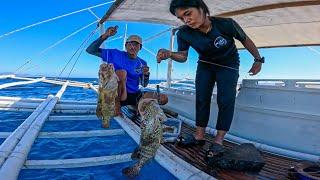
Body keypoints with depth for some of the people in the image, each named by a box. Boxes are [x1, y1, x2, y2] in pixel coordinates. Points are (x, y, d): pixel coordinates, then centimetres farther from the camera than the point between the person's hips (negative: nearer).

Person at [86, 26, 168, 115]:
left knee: (163, 99, -10)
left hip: (135, 96, 4)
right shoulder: (116, 54, -5)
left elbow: (144, 85, 11)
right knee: (122, 72, -34)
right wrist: (105, 36, -24)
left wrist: (146, 74, -12)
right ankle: (116, 105, -20)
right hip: (117, 95, -4)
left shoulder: (142, 63, 6)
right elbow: (90, 50, -10)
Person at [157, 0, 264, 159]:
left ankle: (218, 140, -4)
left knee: (225, 100, -12)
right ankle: (199, 136, 8)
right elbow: (183, 56, -14)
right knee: (201, 98, -1)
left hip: (228, 66, -2)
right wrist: (169, 54, -36)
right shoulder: (184, 33, -23)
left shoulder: (226, 24, -30)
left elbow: (245, 40, -13)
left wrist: (258, 60, -2)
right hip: (205, 65, 3)